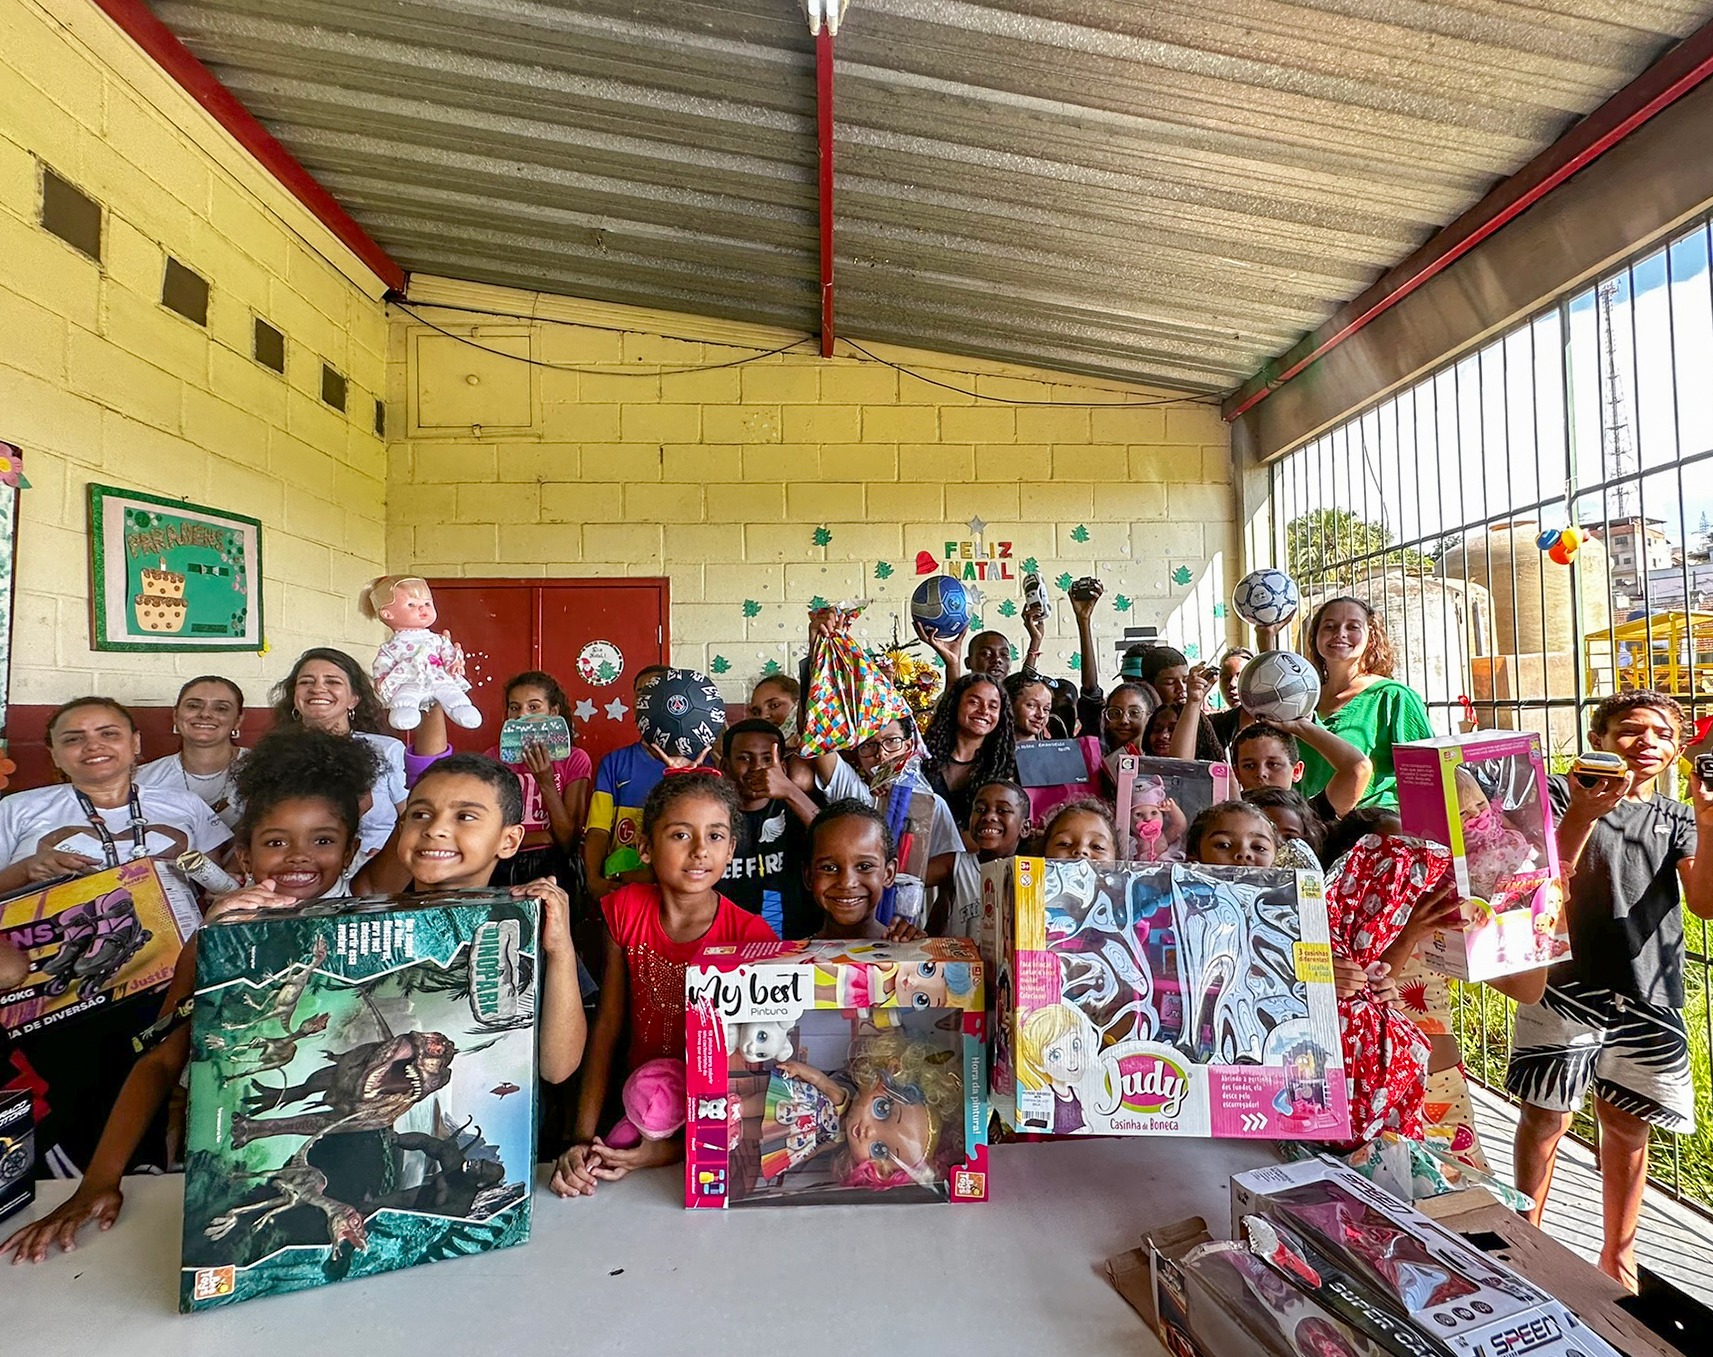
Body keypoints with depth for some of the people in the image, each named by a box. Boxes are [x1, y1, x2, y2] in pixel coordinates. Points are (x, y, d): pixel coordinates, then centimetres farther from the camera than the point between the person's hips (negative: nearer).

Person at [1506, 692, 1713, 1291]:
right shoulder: (1565, 795, 0)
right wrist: (1583, 814, -22)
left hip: (1649, 995, 4)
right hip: (1566, 986, -4)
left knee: (1628, 1125, 13)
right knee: (1545, 1117, 3)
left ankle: (1618, 1253, 30)